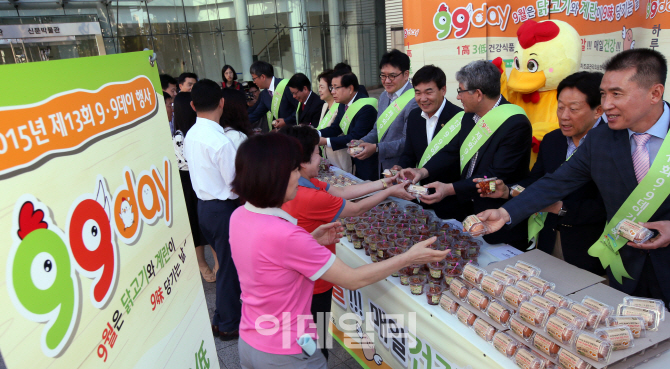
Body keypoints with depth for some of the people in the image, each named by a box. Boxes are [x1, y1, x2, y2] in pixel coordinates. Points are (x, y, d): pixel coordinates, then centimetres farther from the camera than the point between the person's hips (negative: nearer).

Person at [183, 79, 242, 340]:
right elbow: (236, 183, -20)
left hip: (204, 204, 9)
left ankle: (222, 318, 39)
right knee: (229, 267, 8)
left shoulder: (190, 135, 3)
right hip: (223, 208, -8)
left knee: (226, 263, 23)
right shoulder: (221, 141, -23)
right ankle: (229, 325, 25)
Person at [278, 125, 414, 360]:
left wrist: (383, 182, -2)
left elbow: (341, 191, -4)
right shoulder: (310, 197, -33)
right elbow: (356, 210, -19)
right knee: (316, 344, 15)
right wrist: (389, 192, -4)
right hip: (314, 286, -9)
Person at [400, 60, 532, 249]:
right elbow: (452, 149, 6)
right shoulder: (471, 116, 3)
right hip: (469, 209, 7)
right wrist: (423, 171, -10)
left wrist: (450, 189, -30)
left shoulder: (516, 124, -23)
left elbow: (497, 176, -26)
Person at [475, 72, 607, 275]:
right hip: (548, 243, 6)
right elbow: (535, 181, 8)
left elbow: (604, 207, -21)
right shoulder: (551, 140, 6)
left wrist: (560, 208, -26)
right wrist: (507, 191, -9)